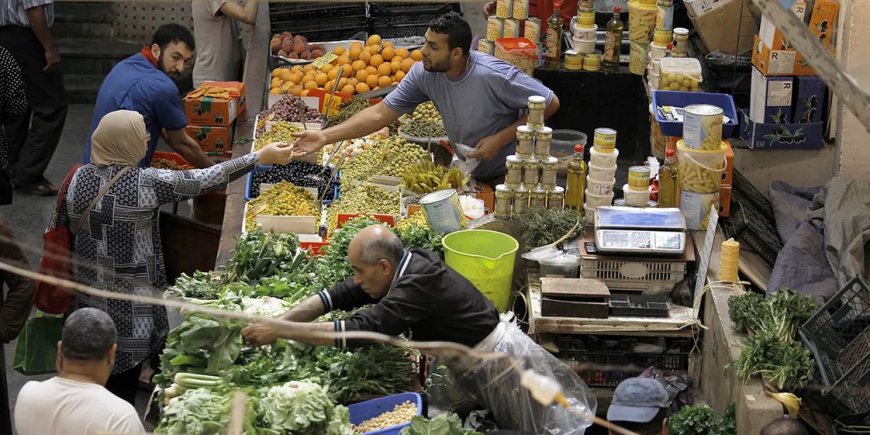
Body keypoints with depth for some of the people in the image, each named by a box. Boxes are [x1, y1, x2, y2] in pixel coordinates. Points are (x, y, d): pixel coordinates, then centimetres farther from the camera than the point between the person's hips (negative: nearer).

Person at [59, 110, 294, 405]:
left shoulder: (79, 179, -6)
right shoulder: (146, 183, -20)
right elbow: (203, 181, -15)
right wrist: (261, 157, -9)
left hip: (87, 292, 4)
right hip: (129, 310, -4)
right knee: (122, 381, 11)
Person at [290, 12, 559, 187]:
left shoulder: (494, 76, -30)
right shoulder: (424, 74, -14)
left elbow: (550, 103, -22)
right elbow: (381, 113, -12)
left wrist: (501, 139, -27)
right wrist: (326, 137, -20)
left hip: (509, 178, -5)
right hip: (468, 174, 5)